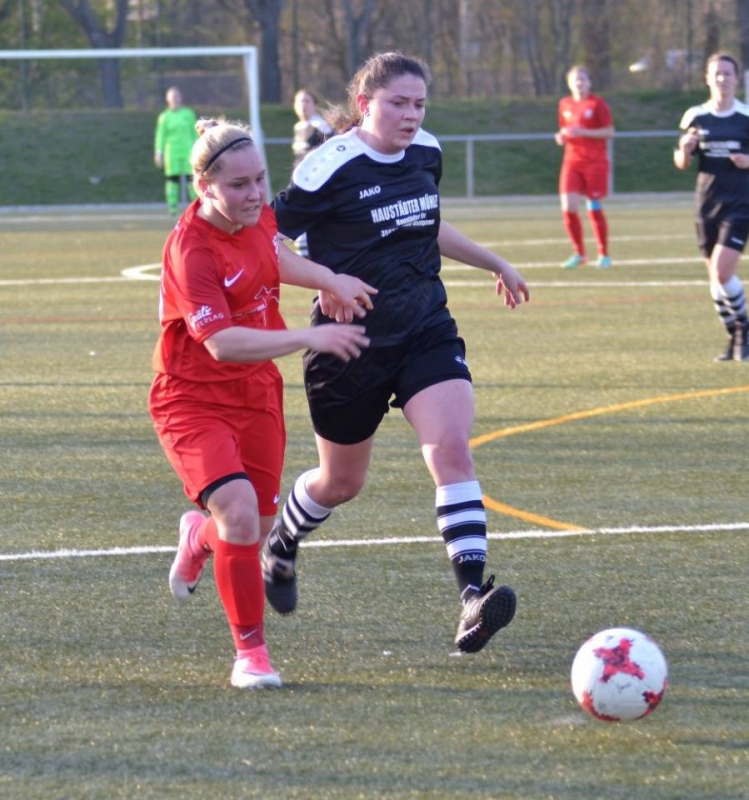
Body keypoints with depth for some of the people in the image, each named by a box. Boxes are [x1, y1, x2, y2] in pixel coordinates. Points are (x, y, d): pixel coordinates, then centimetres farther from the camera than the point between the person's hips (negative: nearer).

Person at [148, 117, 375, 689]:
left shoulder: (256, 215, -3)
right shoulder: (190, 252, -26)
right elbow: (223, 344, -37)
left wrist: (332, 280, 6)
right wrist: (308, 338, -43)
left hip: (257, 394, 7)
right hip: (194, 401, -7)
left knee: (257, 529, 13)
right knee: (239, 512, -25)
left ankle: (200, 537, 49)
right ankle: (250, 652, -10)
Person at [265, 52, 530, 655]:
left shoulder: (426, 153, 4)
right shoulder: (331, 168, -16)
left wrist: (496, 264, 31)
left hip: (427, 329, 4)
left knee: (452, 448, -19)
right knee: (343, 481, 13)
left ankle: (474, 596, -27)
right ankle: (281, 549, 46)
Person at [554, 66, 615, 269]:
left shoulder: (597, 104, -5)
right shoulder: (565, 104, 10)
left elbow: (610, 132, -8)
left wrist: (583, 132, -18)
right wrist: (562, 137, -1)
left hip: (595, 162, -4)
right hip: (572, 161, 4)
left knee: (594, 209, 0)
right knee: (568, 207, -8)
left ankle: (604, 255, 15)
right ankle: (578, 253, 8)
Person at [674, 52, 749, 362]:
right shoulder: (695, 117, 3)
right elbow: (681, 163, 8)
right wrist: (685, 148, -12)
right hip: (707, 202, 4)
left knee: (723, 271, -16)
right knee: (716, 276, 8)